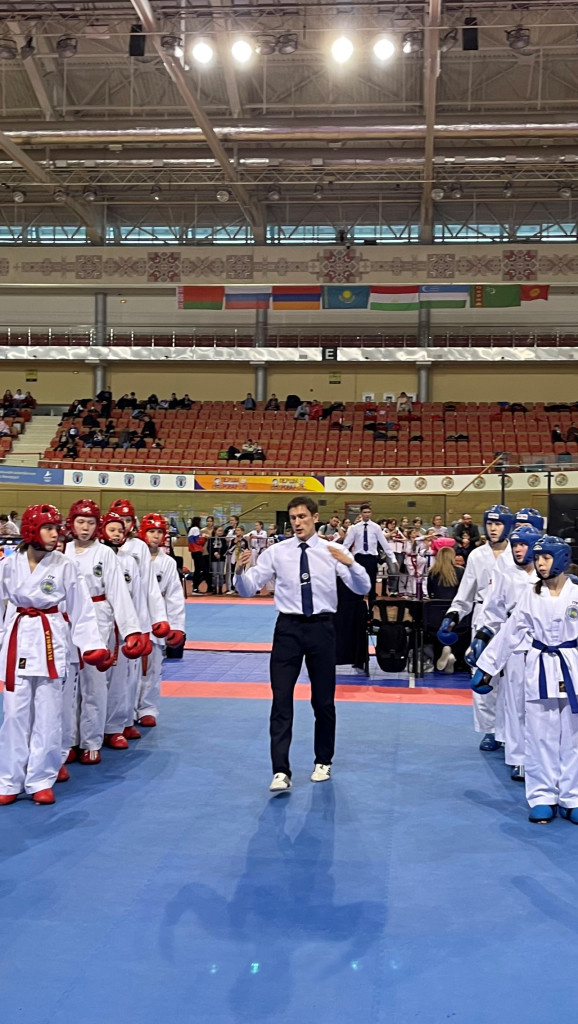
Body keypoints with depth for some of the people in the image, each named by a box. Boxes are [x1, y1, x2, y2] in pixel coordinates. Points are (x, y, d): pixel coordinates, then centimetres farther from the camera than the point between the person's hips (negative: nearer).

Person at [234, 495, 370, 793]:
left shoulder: (333, 551, -1)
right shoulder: (276, 552, 1)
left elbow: (362, 588, -8)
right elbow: (248, 589, 0)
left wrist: (350, 563, -27)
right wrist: (240, 572, -21)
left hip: (321, 627, 0)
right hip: (288, 628, 0)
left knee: (323, 700, 13)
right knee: (281, 701, -3)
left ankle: (323, 762, 32)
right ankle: (281, 771, 1)